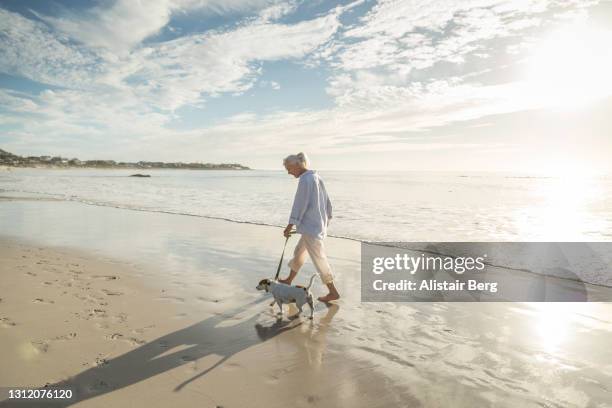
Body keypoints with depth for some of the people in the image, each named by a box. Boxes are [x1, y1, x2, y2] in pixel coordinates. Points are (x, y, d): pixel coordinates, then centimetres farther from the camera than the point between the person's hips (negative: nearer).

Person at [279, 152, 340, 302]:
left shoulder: (305, 179, -17)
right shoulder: (317, 177, 10)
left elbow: (300, 204, -18)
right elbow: (327, 201, 14)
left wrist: (290, 225, -14)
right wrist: (326, 219, 22)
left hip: (310, 226, -10)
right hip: (319, 224, 10)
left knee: (319, 259, -1)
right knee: (299, 252, 22)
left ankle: (333, 292, 7)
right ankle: (289, 280, 37)